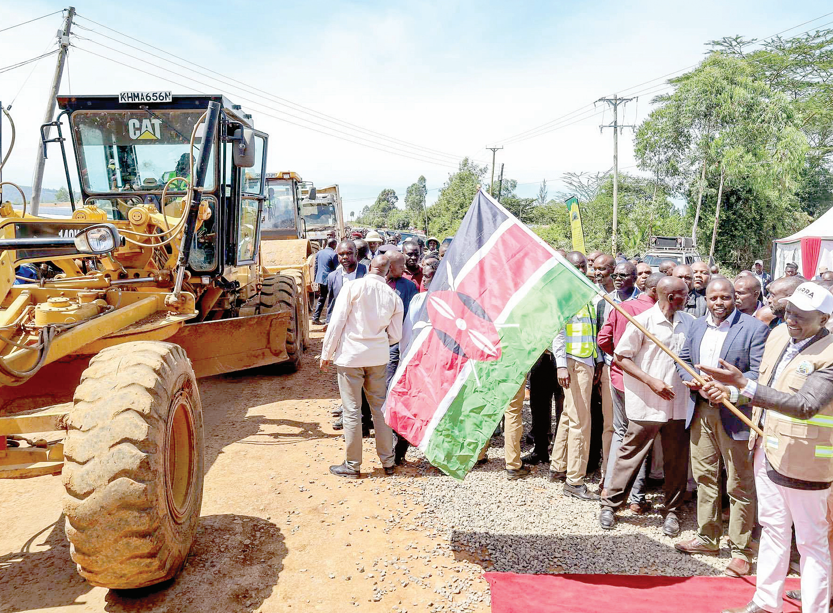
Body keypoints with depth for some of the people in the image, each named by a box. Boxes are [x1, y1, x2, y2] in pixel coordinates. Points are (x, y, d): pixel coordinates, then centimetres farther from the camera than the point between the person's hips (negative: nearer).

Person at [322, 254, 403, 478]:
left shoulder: (353, 286, -8)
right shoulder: (393, 296, 3)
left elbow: (337, 322, -9)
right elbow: (395, 336, 7)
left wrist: (326, 353, -1)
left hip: (350, 355, -4)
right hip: (378, 357, 4)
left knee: (352, 410, 4)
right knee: (379, 407, 14)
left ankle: (352, 465, 15)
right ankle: (388, 461, 21)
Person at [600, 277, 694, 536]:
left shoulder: (690, 322, 8)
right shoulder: (643, 322, -7)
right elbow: (621, 357, -6)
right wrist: (651, 381, -14)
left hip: (679, 405, 4)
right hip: (646, 405, -4)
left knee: (676, 461, 10)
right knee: (630, 455, 4)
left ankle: (672, 511, 26)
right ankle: (610, 504, 18)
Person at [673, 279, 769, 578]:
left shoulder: (754, 328, -9)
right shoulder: (697, 326, 11)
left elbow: (759, 373, -14)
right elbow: (683, 359, 17)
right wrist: (692, 380, -3)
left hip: (734, 414, -6)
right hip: (701, 411, 6)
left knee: (739, 484, 3)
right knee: (704, 476, 16)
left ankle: (741, 551, 16)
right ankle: (708, 538, 31)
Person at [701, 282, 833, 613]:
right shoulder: (778, 335, 2)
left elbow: (806, 405, -34)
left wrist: (744, 385, -40)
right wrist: (732, 392, 0)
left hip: (803, 461, -8)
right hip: (768, 449, 8)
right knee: (772, 530, 20)